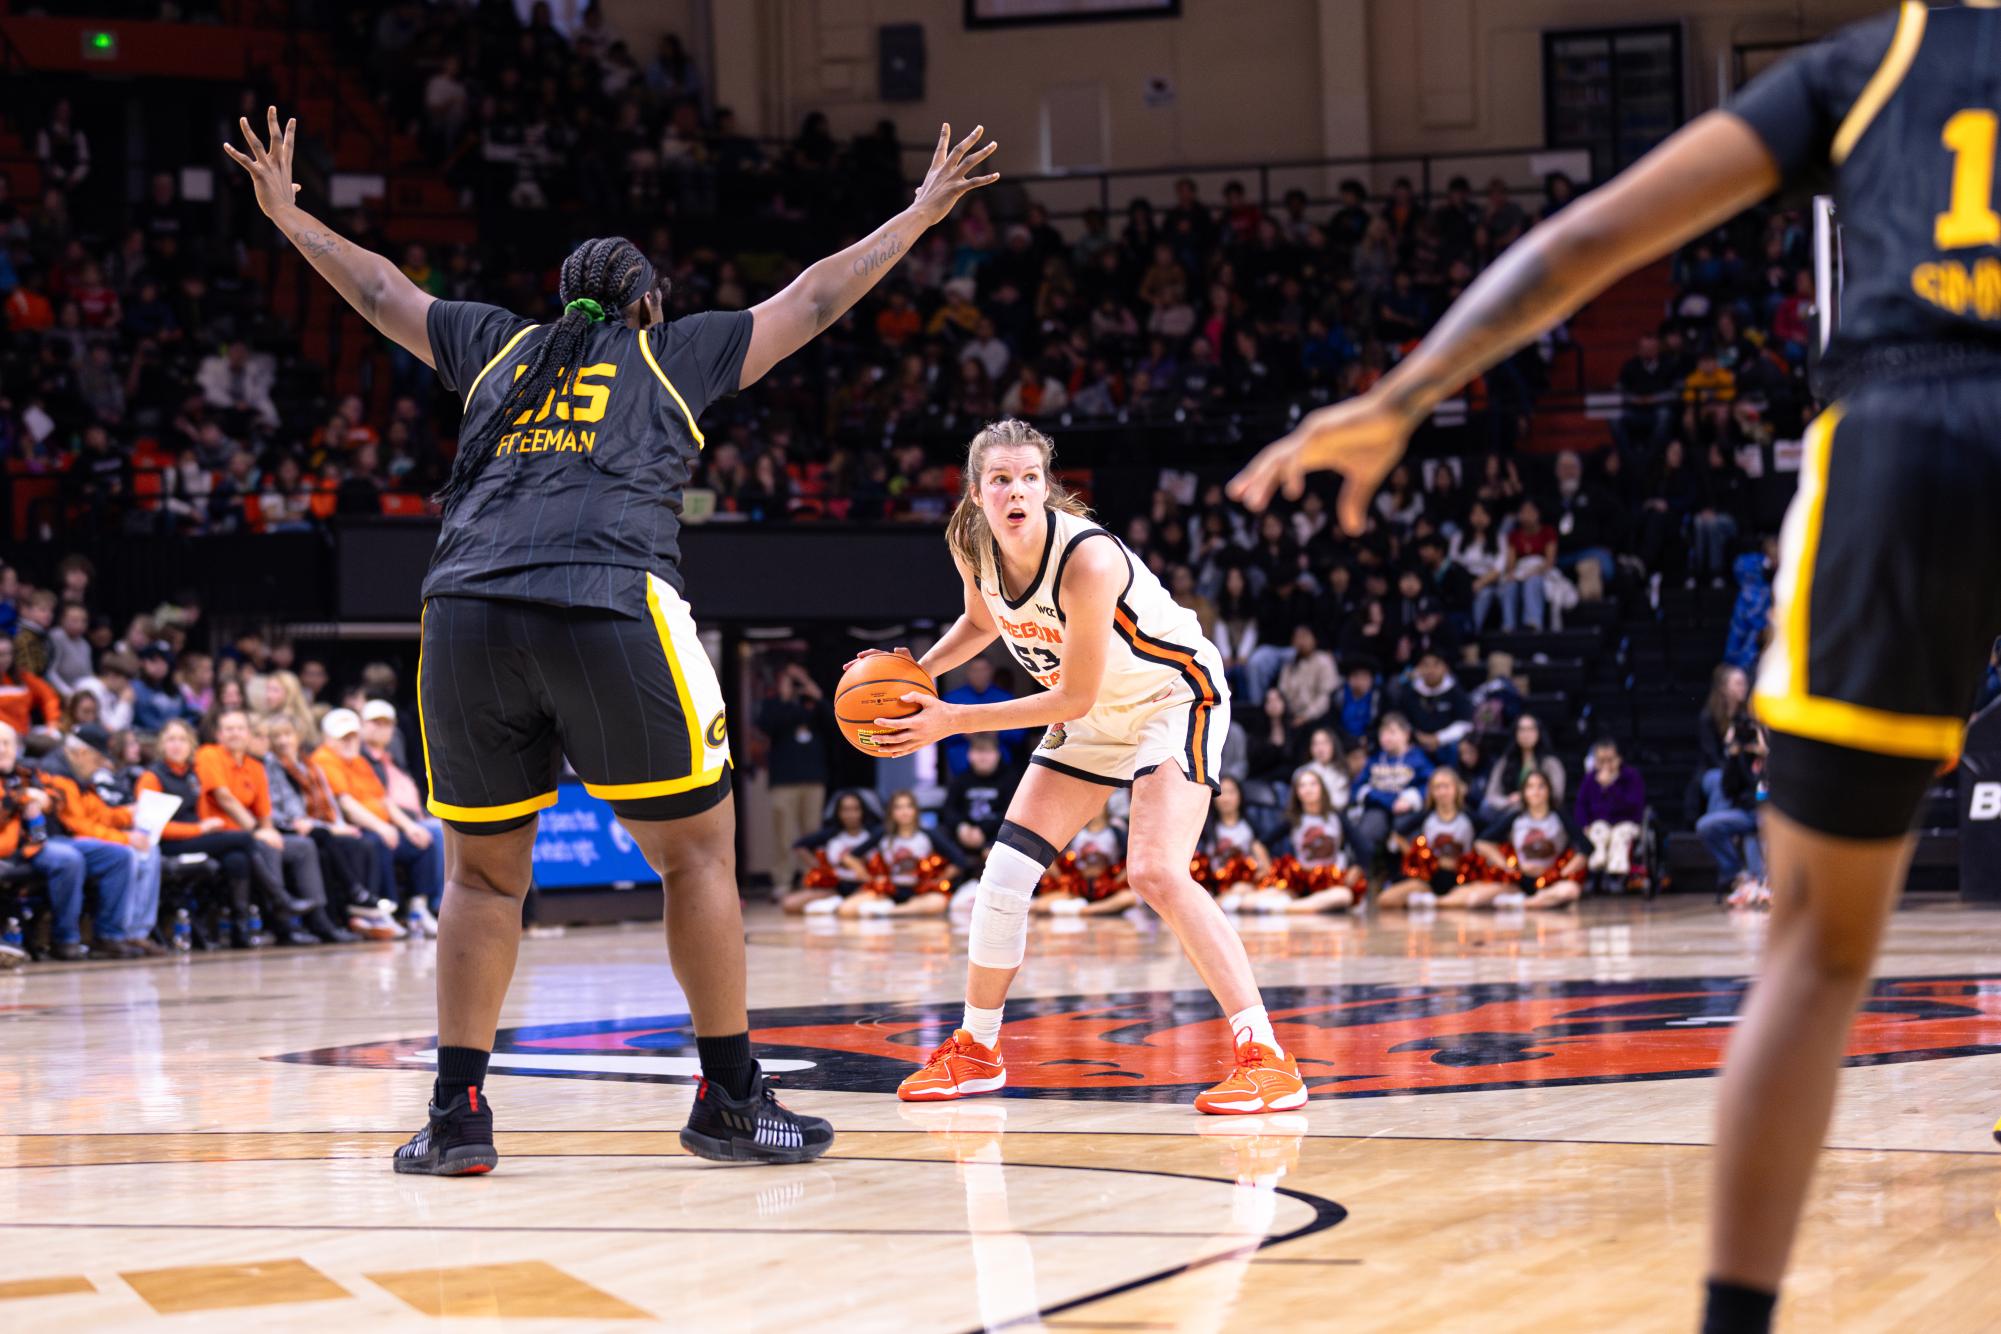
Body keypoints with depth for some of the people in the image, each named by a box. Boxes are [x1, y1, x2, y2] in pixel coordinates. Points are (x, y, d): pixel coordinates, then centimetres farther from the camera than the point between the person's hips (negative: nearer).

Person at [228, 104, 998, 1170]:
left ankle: (457, 1113, 9)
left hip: (468, 614, 3)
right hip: (610, 612, -3)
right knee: (697, 850, 9)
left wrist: (288, 216, 55)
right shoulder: (675, 356, 20)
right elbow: (812, 302, 28)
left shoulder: (498, 347, 27)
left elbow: (382, 292, 40)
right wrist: (920, 215, 40)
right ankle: (729, 1098, 9)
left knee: (482, 872, 15)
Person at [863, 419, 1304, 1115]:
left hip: (1175, 694, -7)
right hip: (1093, 716, 7)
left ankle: (1266, 1058, -24)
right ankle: (975, 1051, 22)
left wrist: (953, 721, -24)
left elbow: (1074, 698, -27)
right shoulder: (973, 548, -12)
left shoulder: (1087, 559, -34)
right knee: (1005, 871, 3)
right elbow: (981, 621, 13)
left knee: (1156, 874, -25)